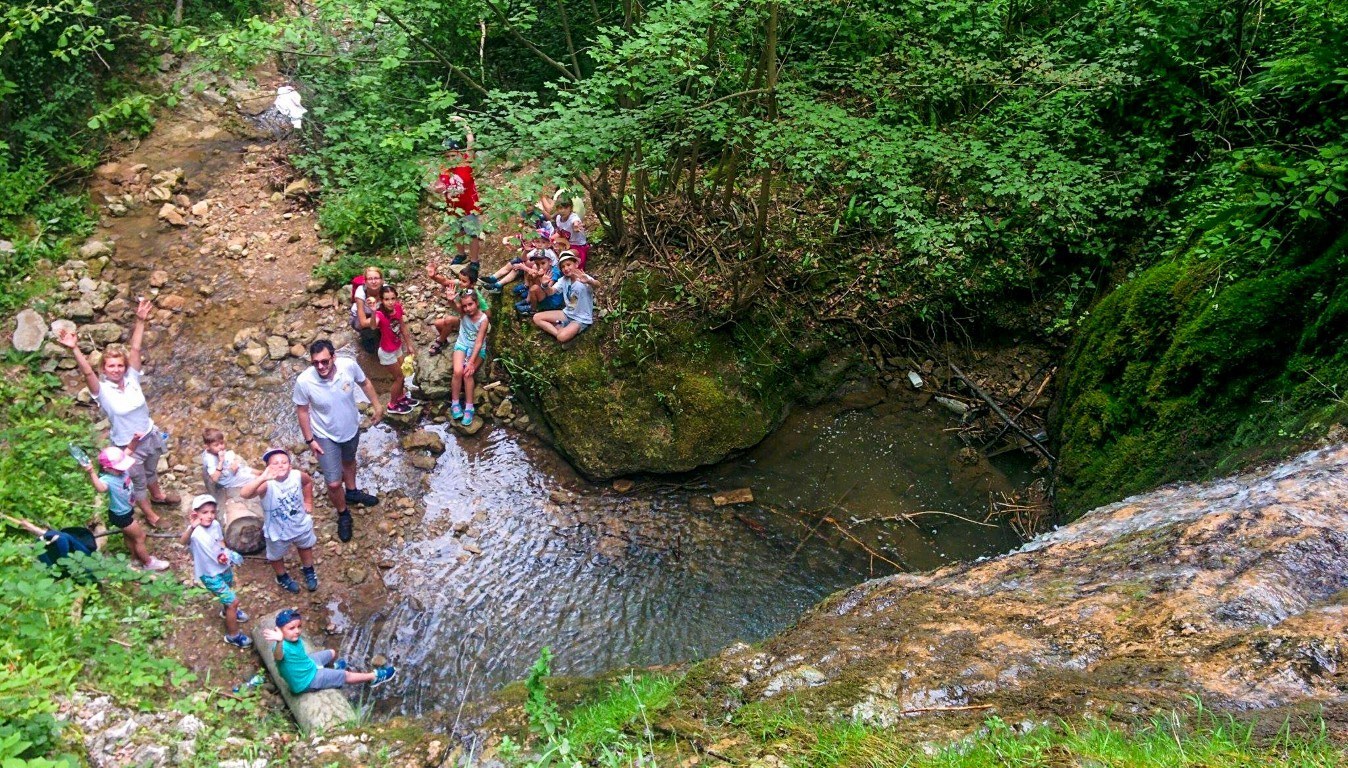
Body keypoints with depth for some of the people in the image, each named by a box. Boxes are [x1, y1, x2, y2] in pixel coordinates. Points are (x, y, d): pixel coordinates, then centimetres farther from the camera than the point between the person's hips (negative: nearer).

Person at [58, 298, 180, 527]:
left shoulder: (132, 378, -14)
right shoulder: (102, 390, -23)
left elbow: (135, 349, -20)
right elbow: (87, 372, -40)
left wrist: (140, 321, -24)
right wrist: (75, 349, -56)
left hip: (150, 436, 4)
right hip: (128, 446, -4)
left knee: (151, 471, 31)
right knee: (138, 482, 19)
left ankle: (158, 495, 59)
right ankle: (149, 513, 42)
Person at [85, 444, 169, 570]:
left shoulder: (119, 467, -19)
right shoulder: (107, 480, -41)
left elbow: (129, 450, -7)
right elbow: (100, 488, -66)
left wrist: (135, 439, -25)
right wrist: (92, 473, -80)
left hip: (127, 510, 8)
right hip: (120, 516, -8)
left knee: (129, 535, 30)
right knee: (140, 537, 11)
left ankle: (137, 558, 54)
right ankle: (148, 563, 33)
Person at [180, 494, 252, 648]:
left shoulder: (215, 525, -12)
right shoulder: (195, 532, -32)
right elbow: (182, 541, -54)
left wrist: (226, 553, -12)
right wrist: (191, 527, -71)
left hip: (224, 566, 7)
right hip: (210, 574, -7)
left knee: (228, 590, 34)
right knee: (233, 601, -4)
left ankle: (227, 611, 67)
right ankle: (233, 635, 18)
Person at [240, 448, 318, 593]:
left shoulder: (297, 475, -23)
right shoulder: (266, 484, -35)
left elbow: (308, 482, 3)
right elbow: (244, 494, -55)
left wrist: (308, 502, 1)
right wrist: (262, 478, -66)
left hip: (301, 524, 3)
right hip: (278, 531, -3)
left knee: (305, 547, 30)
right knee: (276, 556, 25)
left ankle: (308, 570, 60)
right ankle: (282, 577, 56)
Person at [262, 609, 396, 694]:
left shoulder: (294, 638, -15)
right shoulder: (283, 647, -41)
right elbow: (278, 655, -68)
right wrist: (279, 641, -88)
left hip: (308, 664, 8)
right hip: (307, 680, -8)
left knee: (332, 653, 29)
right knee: (345, 675, 3)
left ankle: (332, 667, 65)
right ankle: (374, 677, 26)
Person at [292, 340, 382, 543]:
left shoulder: (349, 366, -28)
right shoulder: (304, 381, -33)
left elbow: (365, 383, -5)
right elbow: (302, 410, -15)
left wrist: (377, 406, 4)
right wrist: (309, 439, -9)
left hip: (352, 428, 3)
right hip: (325, 436, -3)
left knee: (348, 460, 32)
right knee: (334, 483, 2)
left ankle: (352, 491, 63)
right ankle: (343, 514, 33)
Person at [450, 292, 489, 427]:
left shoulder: (483, 319, -19)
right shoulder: (463, 312, -10)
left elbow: (479, 342, -22)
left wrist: (471, 362, -28)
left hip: (477, 349, -2)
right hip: (462, 345, 2)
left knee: (468, 373, -25)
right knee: (458, 371, -24)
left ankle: (468, 408, -17)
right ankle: (455, 404, -9)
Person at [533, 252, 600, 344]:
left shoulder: (583, 278, -21)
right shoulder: (564, 280, 0)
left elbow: (597, 285, -42)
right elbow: (551, 292, -10)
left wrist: (589, 281, -67)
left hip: (582, 319, -7)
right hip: (567, 313, 7)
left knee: (562, 337, -34)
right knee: (537, 318, -2)